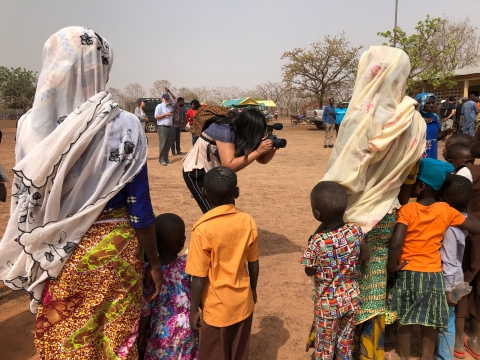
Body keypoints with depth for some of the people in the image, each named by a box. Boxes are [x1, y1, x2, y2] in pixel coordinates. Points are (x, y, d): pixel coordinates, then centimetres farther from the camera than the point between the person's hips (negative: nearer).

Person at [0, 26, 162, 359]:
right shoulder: (125, 127, -14)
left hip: (56, 253, 2)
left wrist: (34, 258, 15)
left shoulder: (31, 125, -7)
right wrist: (154, 262, 2)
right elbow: (140, 207, -11)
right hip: (114, 248, -2)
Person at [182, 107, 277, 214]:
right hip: (197, 172, -8)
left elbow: (262, 160, -5)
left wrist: (273, 148, -26)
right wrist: (258, 151, -39)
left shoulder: (243, 131, -8)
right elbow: (229, 166, -40)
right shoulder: (225, 131, -31)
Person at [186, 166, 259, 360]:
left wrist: (194, 309, -4)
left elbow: (199, 277, -18)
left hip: (217, 306, -4)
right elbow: (254, 264, 1)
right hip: (243, 302, 4)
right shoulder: (248, 222, -10)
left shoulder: (203, 229, -22)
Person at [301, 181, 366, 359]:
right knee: (346, 346, 24)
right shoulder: (356, 230, -16)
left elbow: (309, 271, -9)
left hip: (327, 303, -4)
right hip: (351, 298, 4)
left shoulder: (317, 241, -27)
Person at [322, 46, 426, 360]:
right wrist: (392, 196, 17)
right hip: (386, 213, 5)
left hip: (355, 210, -4)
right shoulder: (414, 121, -3)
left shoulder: (362, 116, -19)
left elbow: (342, 172, -17)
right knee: (376, 280, 18)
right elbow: (411, 173, 5)